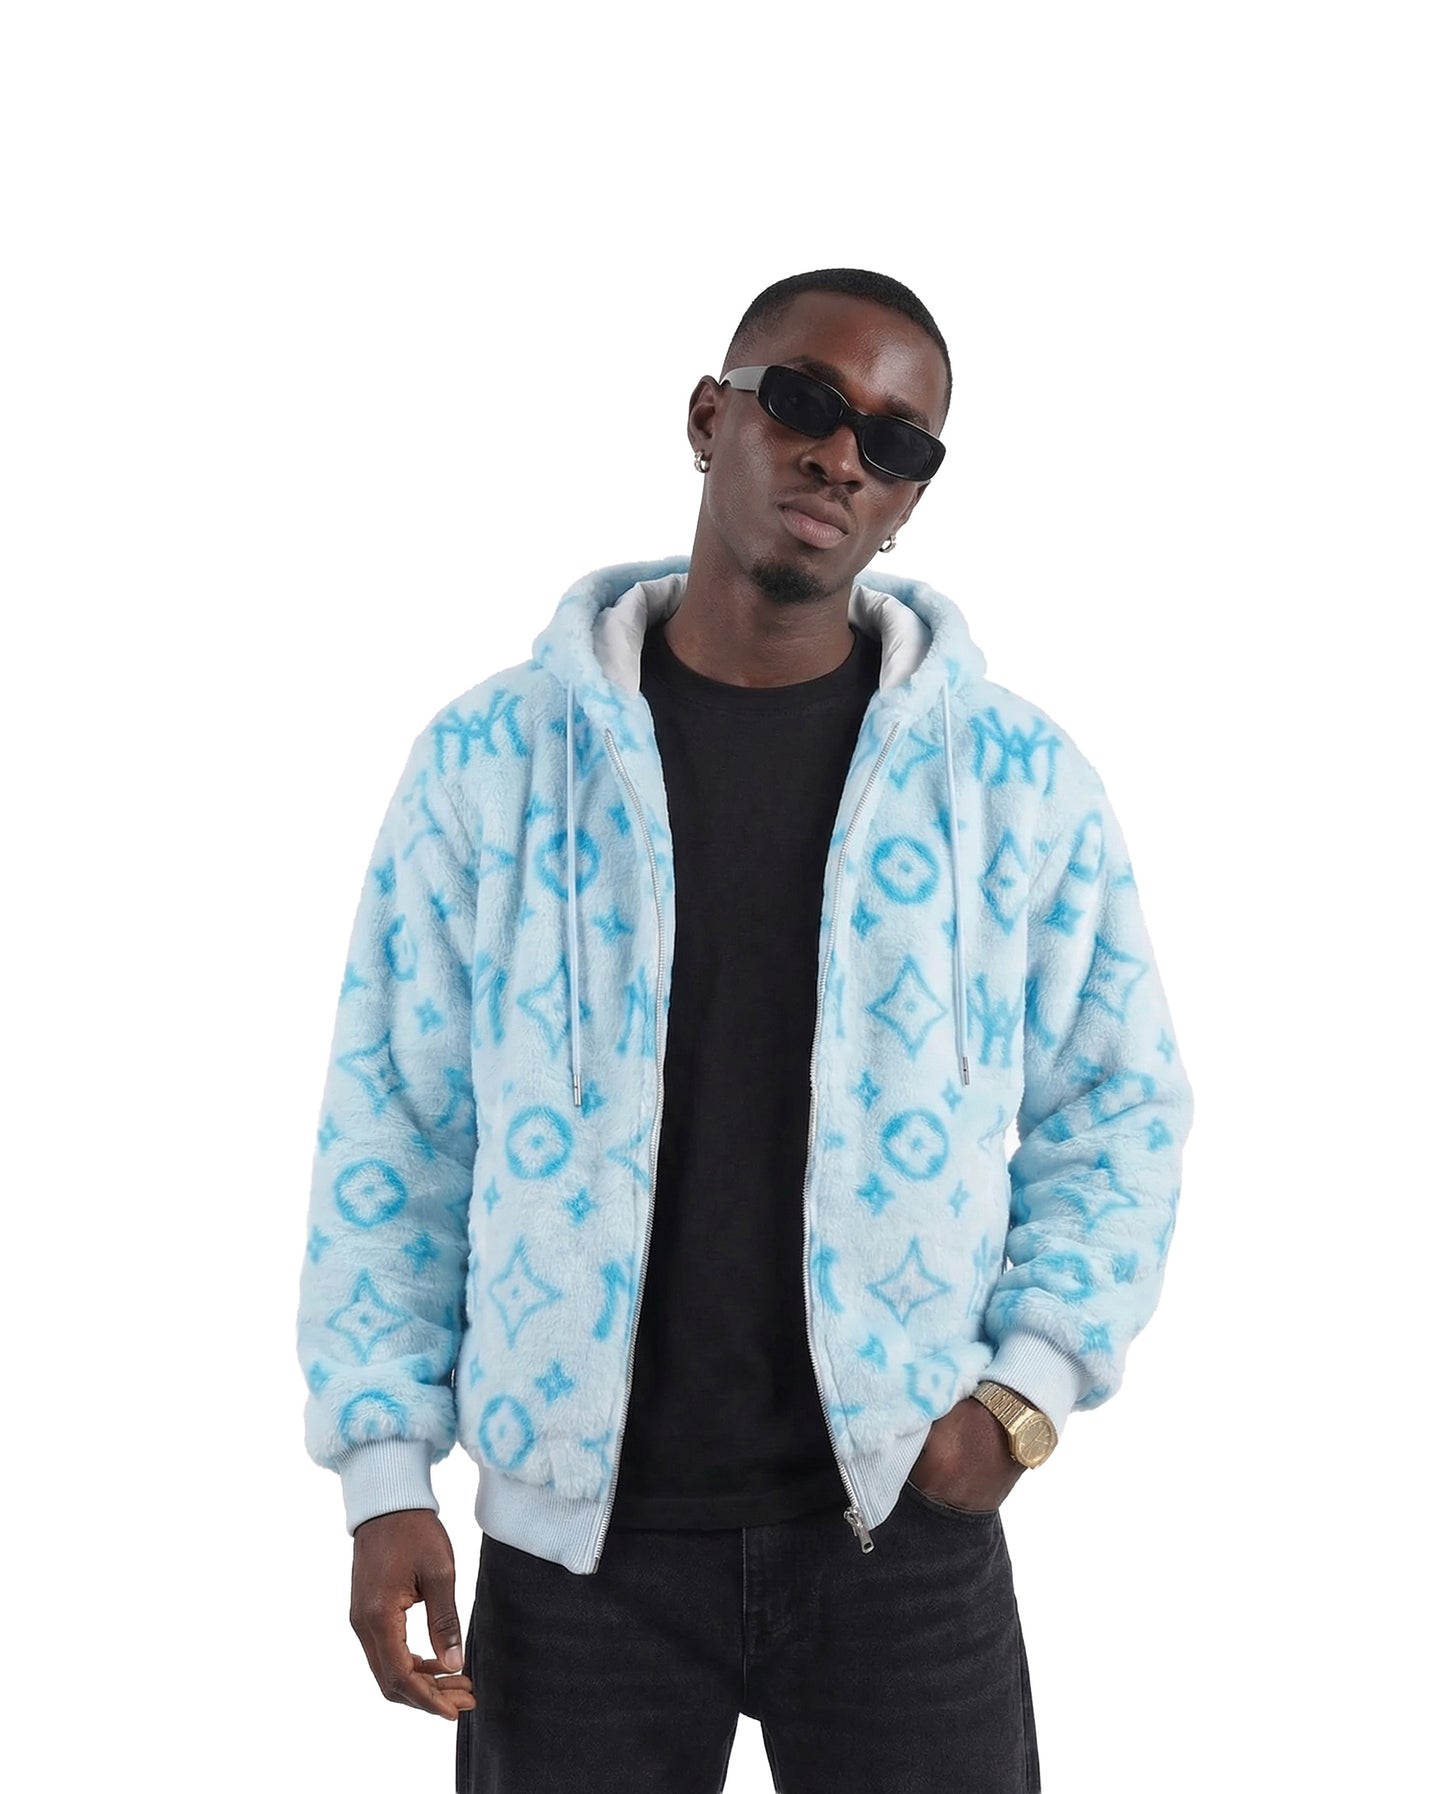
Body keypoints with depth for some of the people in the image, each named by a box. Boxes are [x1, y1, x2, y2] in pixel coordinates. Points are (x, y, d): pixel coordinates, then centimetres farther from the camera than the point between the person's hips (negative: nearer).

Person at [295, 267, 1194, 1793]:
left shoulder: (1019, 779, 0)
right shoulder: (494, 757, -1)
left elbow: (1119, 1109, 5)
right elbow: (393, 1131, 1)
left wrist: (1026, 1387, -8)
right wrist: (386, 1472, -3)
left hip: (906, 1524, 1)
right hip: (577, 1531, 0)